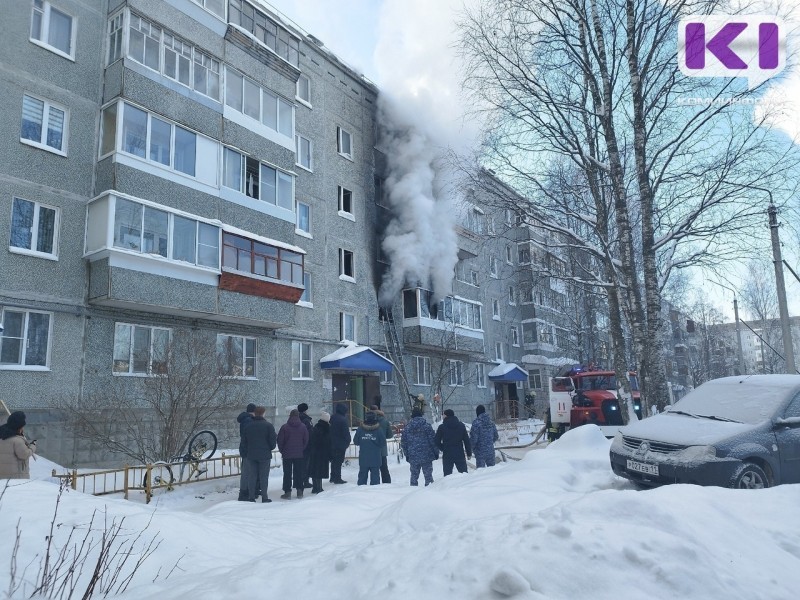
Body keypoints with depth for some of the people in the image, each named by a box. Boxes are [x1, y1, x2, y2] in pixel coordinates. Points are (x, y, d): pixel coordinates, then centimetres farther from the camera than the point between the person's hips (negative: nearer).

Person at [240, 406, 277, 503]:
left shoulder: (247, 426, 3)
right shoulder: (269, 425, -7)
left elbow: (243, 442, 7)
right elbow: (273, 441, -6)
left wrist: (245, 454, 14)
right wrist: (270, 449, 13)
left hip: (251, 455, 3)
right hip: (265, 455, -2)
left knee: (251, 476, 9)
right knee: (264, 477, 3)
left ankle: (251, 497, 10)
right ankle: (264, 497, 3)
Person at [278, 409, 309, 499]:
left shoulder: (285, 427, -10)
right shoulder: (303, 427, -1)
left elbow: (280, 440, -7)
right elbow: (306, 440, 4)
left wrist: (282, 451, 8)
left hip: (287, 454, -3)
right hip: (299, 454, 3)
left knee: (287, 473, 3)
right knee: (299, 472, 11)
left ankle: (287, 492, 1)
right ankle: (299, 491, 13)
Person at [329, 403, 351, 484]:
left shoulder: (332, 417, 6)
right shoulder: (343, 419, -18)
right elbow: (346, 432, -17)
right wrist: (348, 441, -3)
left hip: (332, 443, 8)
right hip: (341, 444, -8)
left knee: (334, 461, 17)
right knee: (338, 461, -1)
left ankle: (333, 477, 24)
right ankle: (337, 478, 2)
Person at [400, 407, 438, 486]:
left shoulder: (407, 428, 4)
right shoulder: (427, 426, -5)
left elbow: (403, 443, 8)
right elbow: (433, 440, -5)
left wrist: (407, 455, 16)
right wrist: (436, 452, 4)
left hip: (413, 457, 2)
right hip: (427, 456, -2)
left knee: (414, 476, 12)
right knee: (428, 475, 6)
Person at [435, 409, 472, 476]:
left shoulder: (442, 427, -5)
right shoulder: (461, 426, 3)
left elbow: (437, 442, -2)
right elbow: (467, 441, 5)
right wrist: (469, 453, 11)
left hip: (447, 455, -2)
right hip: (460, 454, 2)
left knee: (447, 476, 3)